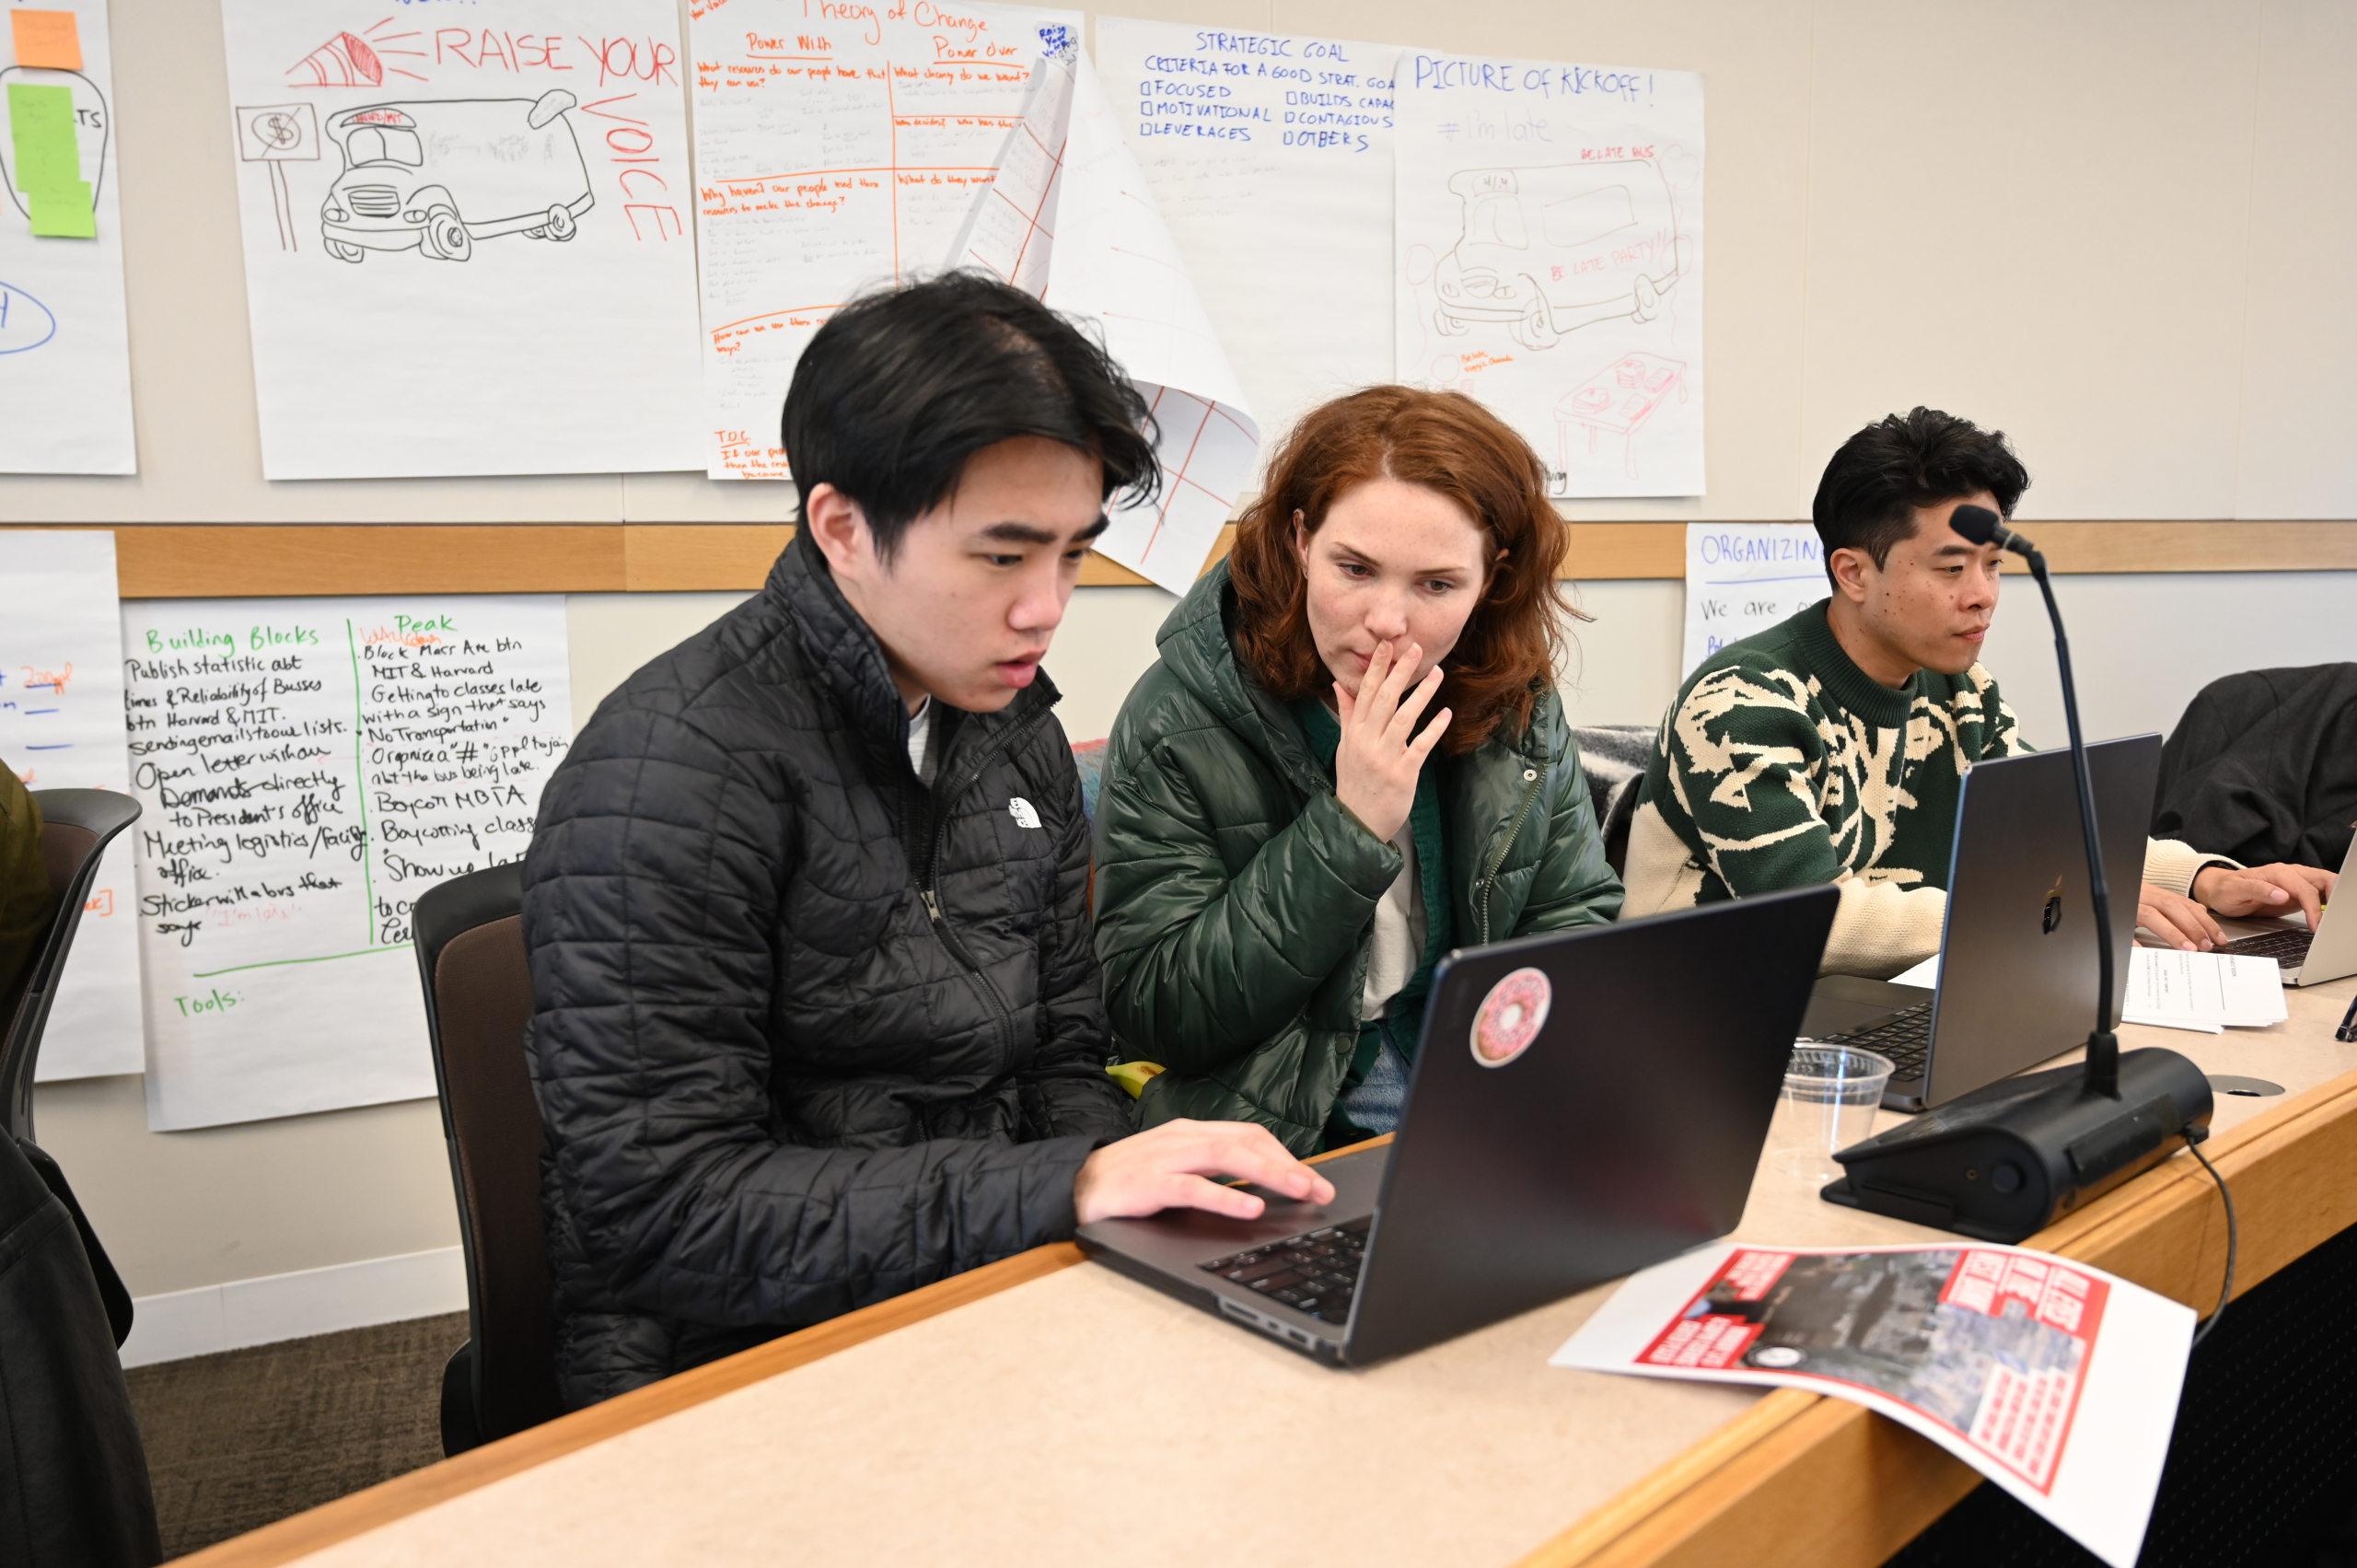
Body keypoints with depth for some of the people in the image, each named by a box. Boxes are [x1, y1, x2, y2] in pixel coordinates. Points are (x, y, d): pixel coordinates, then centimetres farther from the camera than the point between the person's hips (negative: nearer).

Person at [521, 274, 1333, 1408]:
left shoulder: (1014, 730, 7)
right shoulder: (670, 771, -18)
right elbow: (657, 1208, -21)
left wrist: (1134, 1193, -7)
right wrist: (1063, 1189, -25)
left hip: (996, 1311, 7)